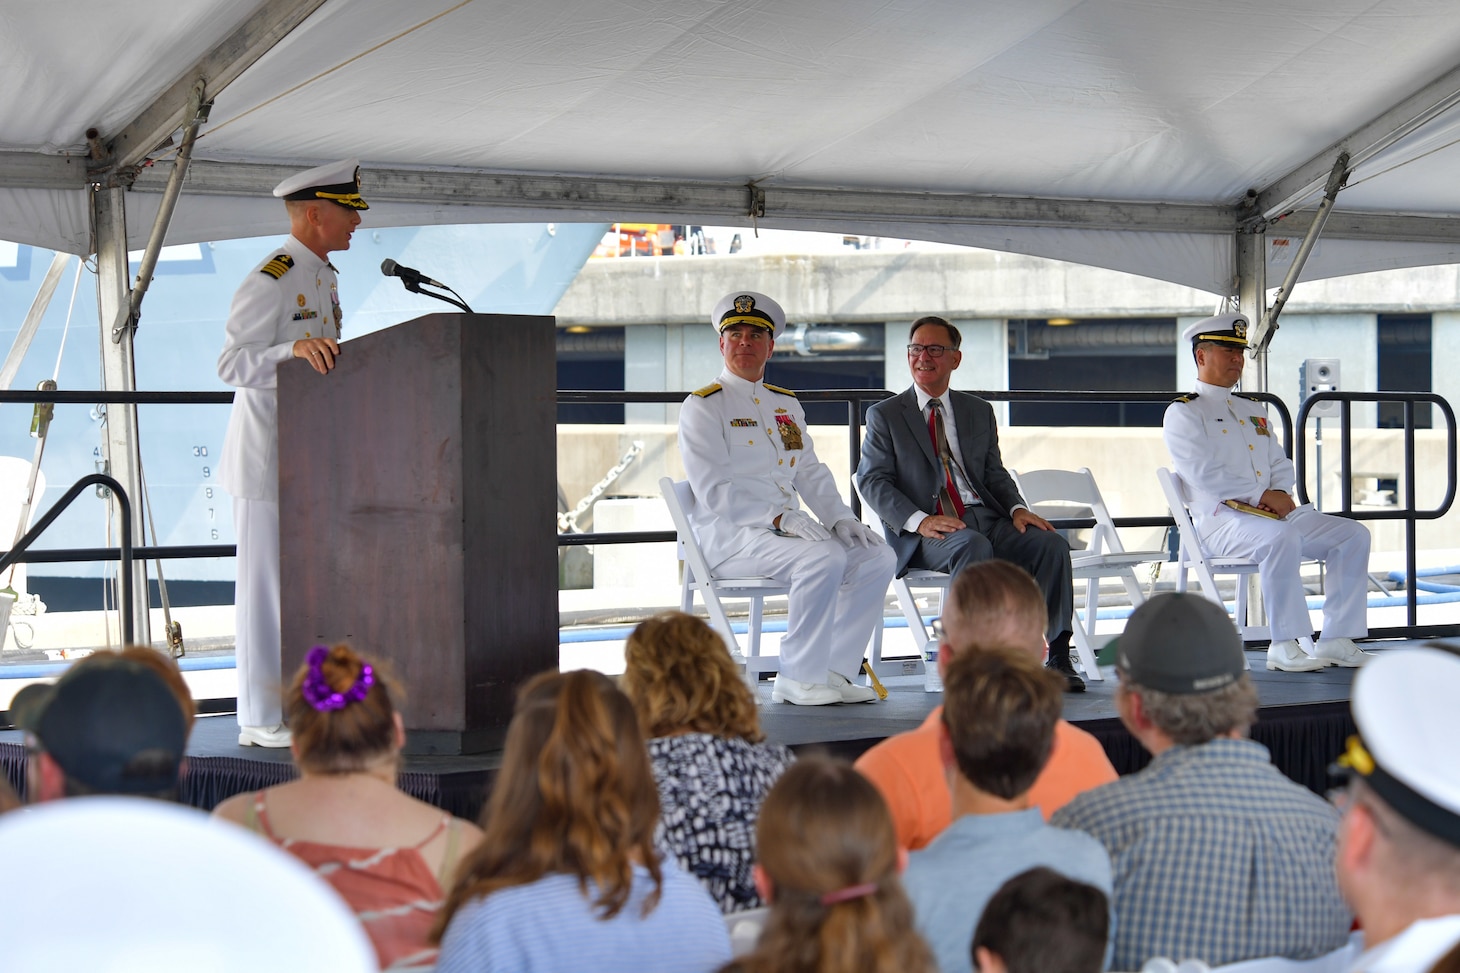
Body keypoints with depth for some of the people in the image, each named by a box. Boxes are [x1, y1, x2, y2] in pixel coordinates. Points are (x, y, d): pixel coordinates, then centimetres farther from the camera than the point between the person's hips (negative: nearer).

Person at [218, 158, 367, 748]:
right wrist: (296, 349, -32)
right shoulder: (268, 283, -15)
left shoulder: (324, 278, 16)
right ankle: (261, 720, 0)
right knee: (267, 585, -5)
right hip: (267, 455, -9)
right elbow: (233, 363, -20)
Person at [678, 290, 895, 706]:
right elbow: (714, 491, -13)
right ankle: (798, 679, -21)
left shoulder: (786, 405, 21)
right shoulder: (702, 407, -3)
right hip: (728, 534, -7)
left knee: (876, 557, -11)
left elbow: (811, 473, 19)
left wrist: (840, 518, -1)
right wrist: (779, 519, -23)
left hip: (788, 527, 7)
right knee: (823, 559, -31)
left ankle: (834, 672, -9)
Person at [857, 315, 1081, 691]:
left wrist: (1017, 508, -2)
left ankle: (1058, 656, -19)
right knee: (973, 546, -37)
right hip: (927, 531, -4)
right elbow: (873, 480, 0)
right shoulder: (884, 415, 9)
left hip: (987, 518, 4)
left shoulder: (979, 412, 21)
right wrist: (919, 520, -17)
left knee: (1051, 543, -22)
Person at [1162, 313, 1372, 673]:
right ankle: (1286, 647, -35)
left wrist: (1280, 494, -4)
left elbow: (1281, 464, 20)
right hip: (1217, 519, -8)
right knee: (1281, 538, -38)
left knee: (1353, 534, -8)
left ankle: (1337, 640, -11)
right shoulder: (1182, 413, 0)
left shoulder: (1254, 410, 25)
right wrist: (1263, 495, -18)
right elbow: (1204, 473, -13)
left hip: (1270, 512, 8)